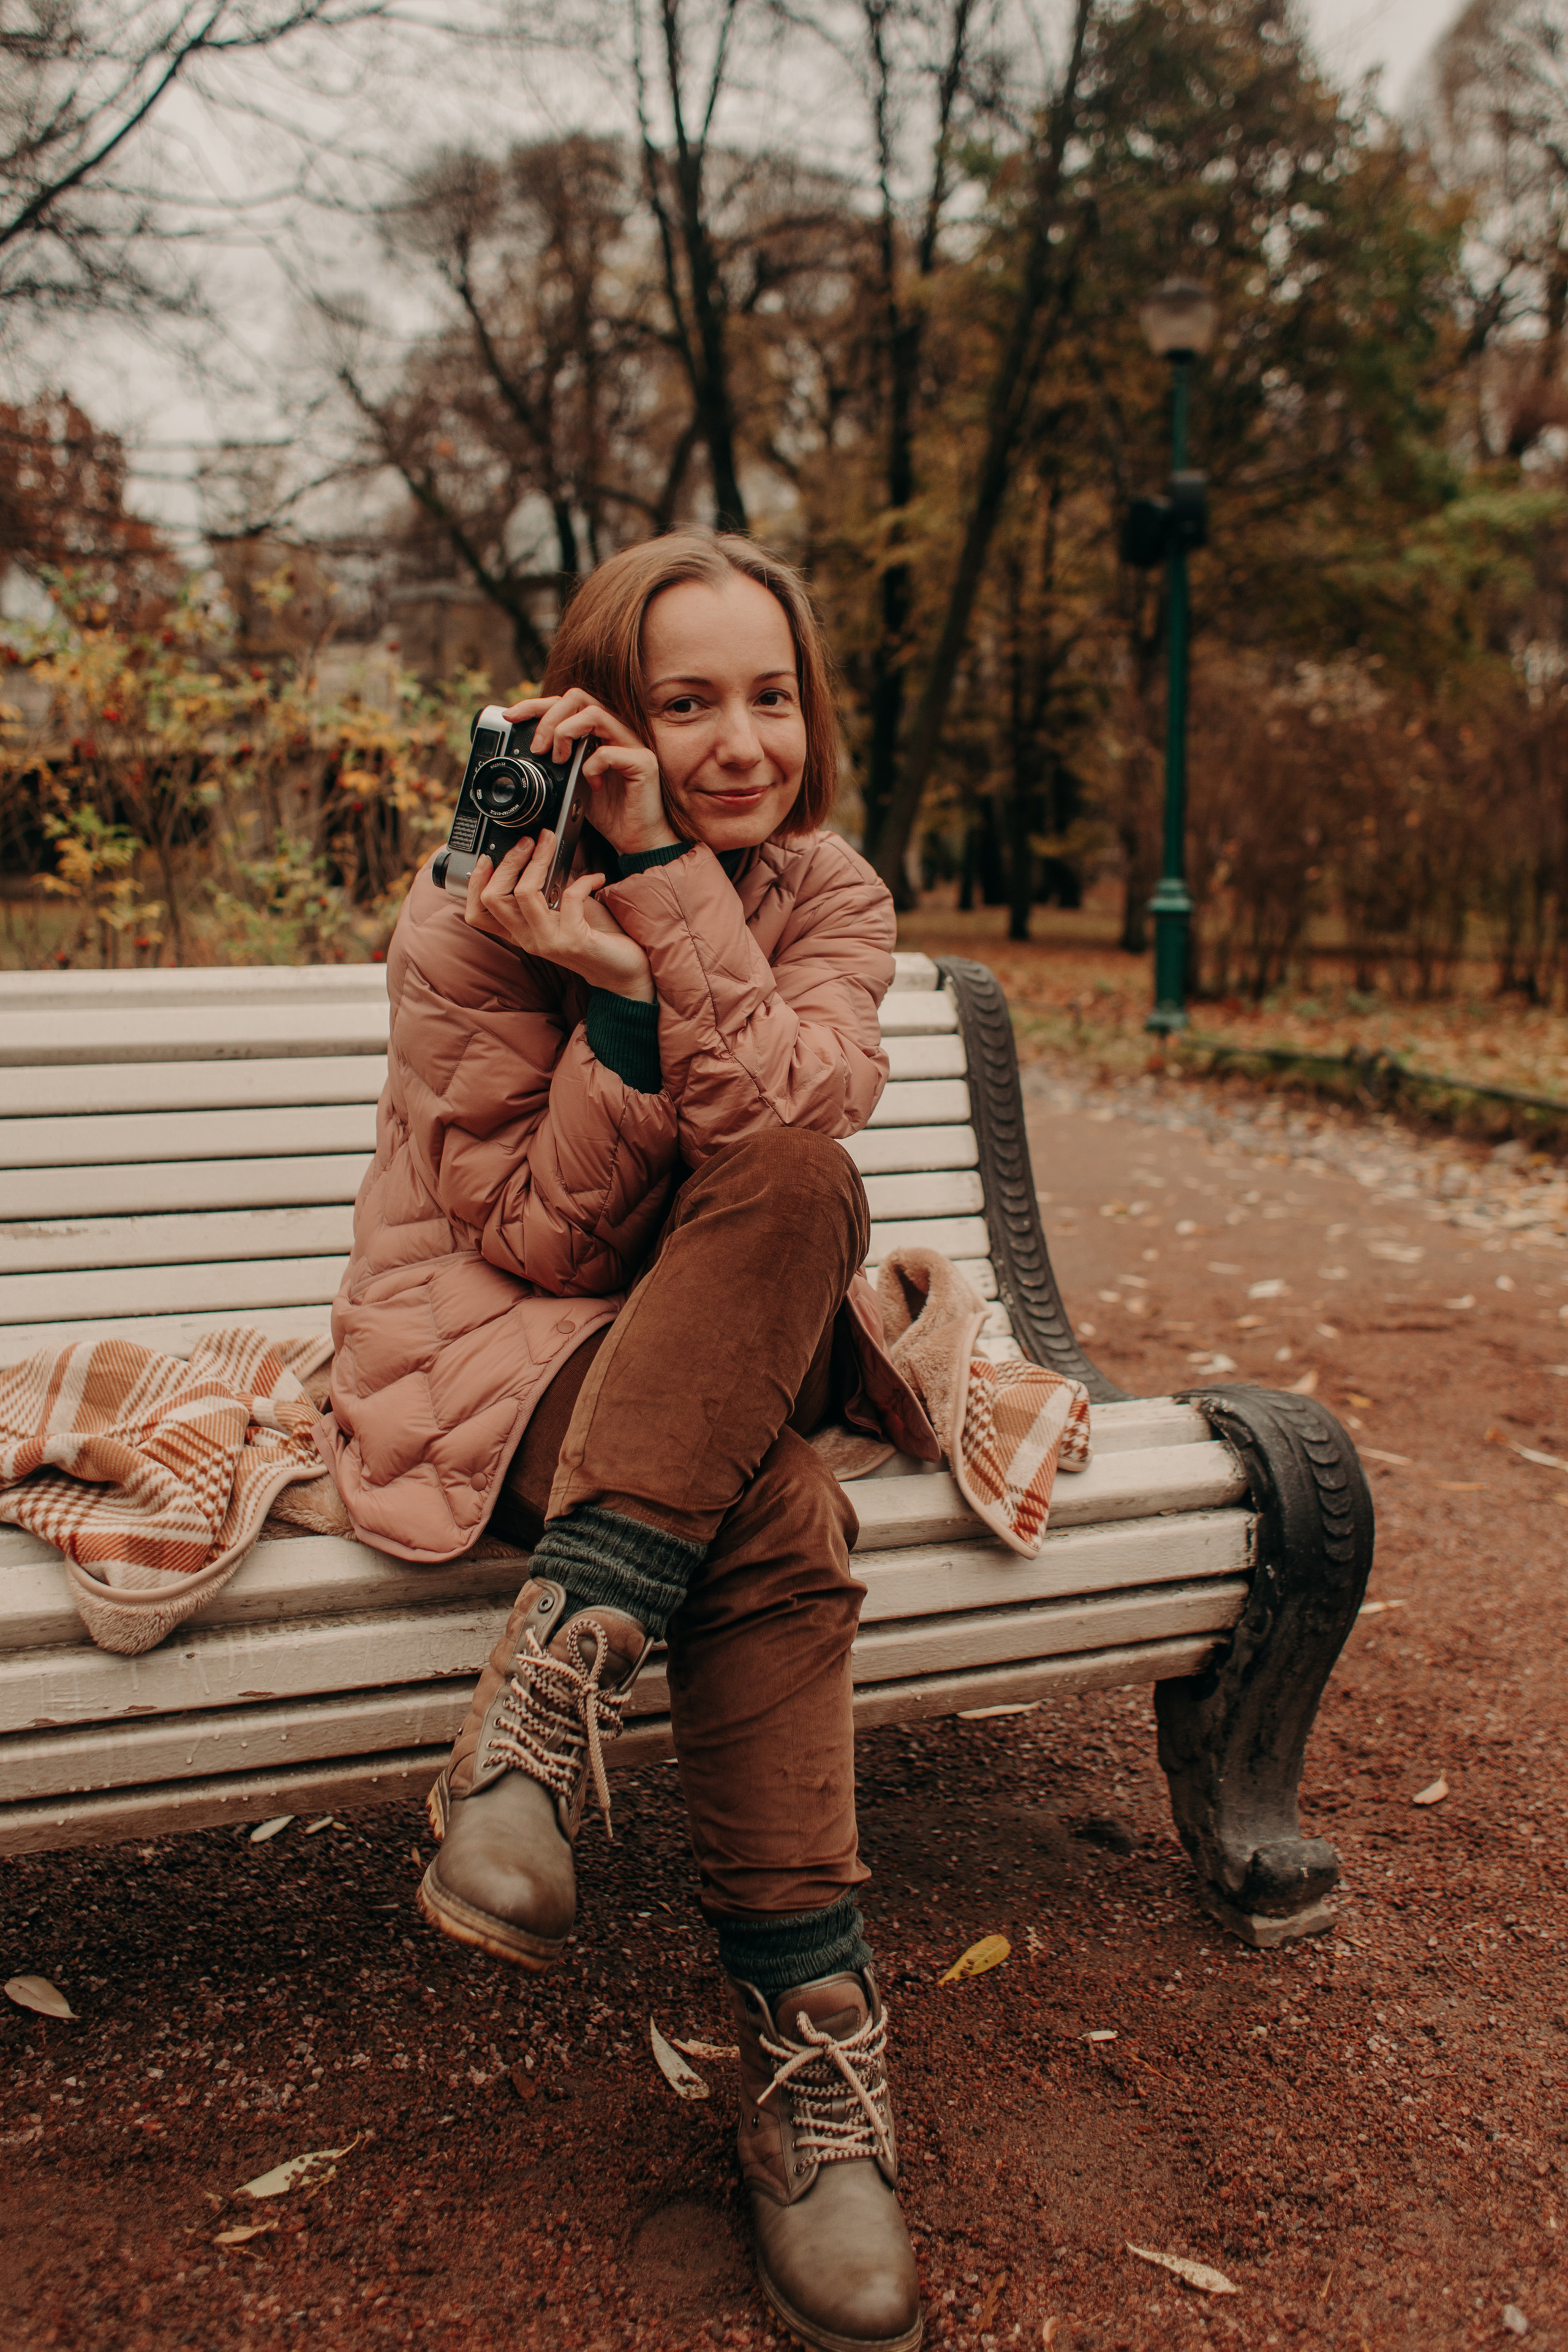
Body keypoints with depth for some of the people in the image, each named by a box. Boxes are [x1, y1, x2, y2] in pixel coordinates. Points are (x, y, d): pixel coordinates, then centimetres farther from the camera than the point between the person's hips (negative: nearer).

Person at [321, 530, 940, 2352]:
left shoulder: (829, 896, -1)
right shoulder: (477, 920, -10)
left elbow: (784, 1130, -20)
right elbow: (534, 1240, -11)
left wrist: (669, 878, -27)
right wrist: (616, 995, -26)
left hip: (733, 1361, 4)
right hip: (493, 1348, -3)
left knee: (796, 1188, -33)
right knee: (776, 1527, -32)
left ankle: (555, 1674, -29)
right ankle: (808, 2046, -23)